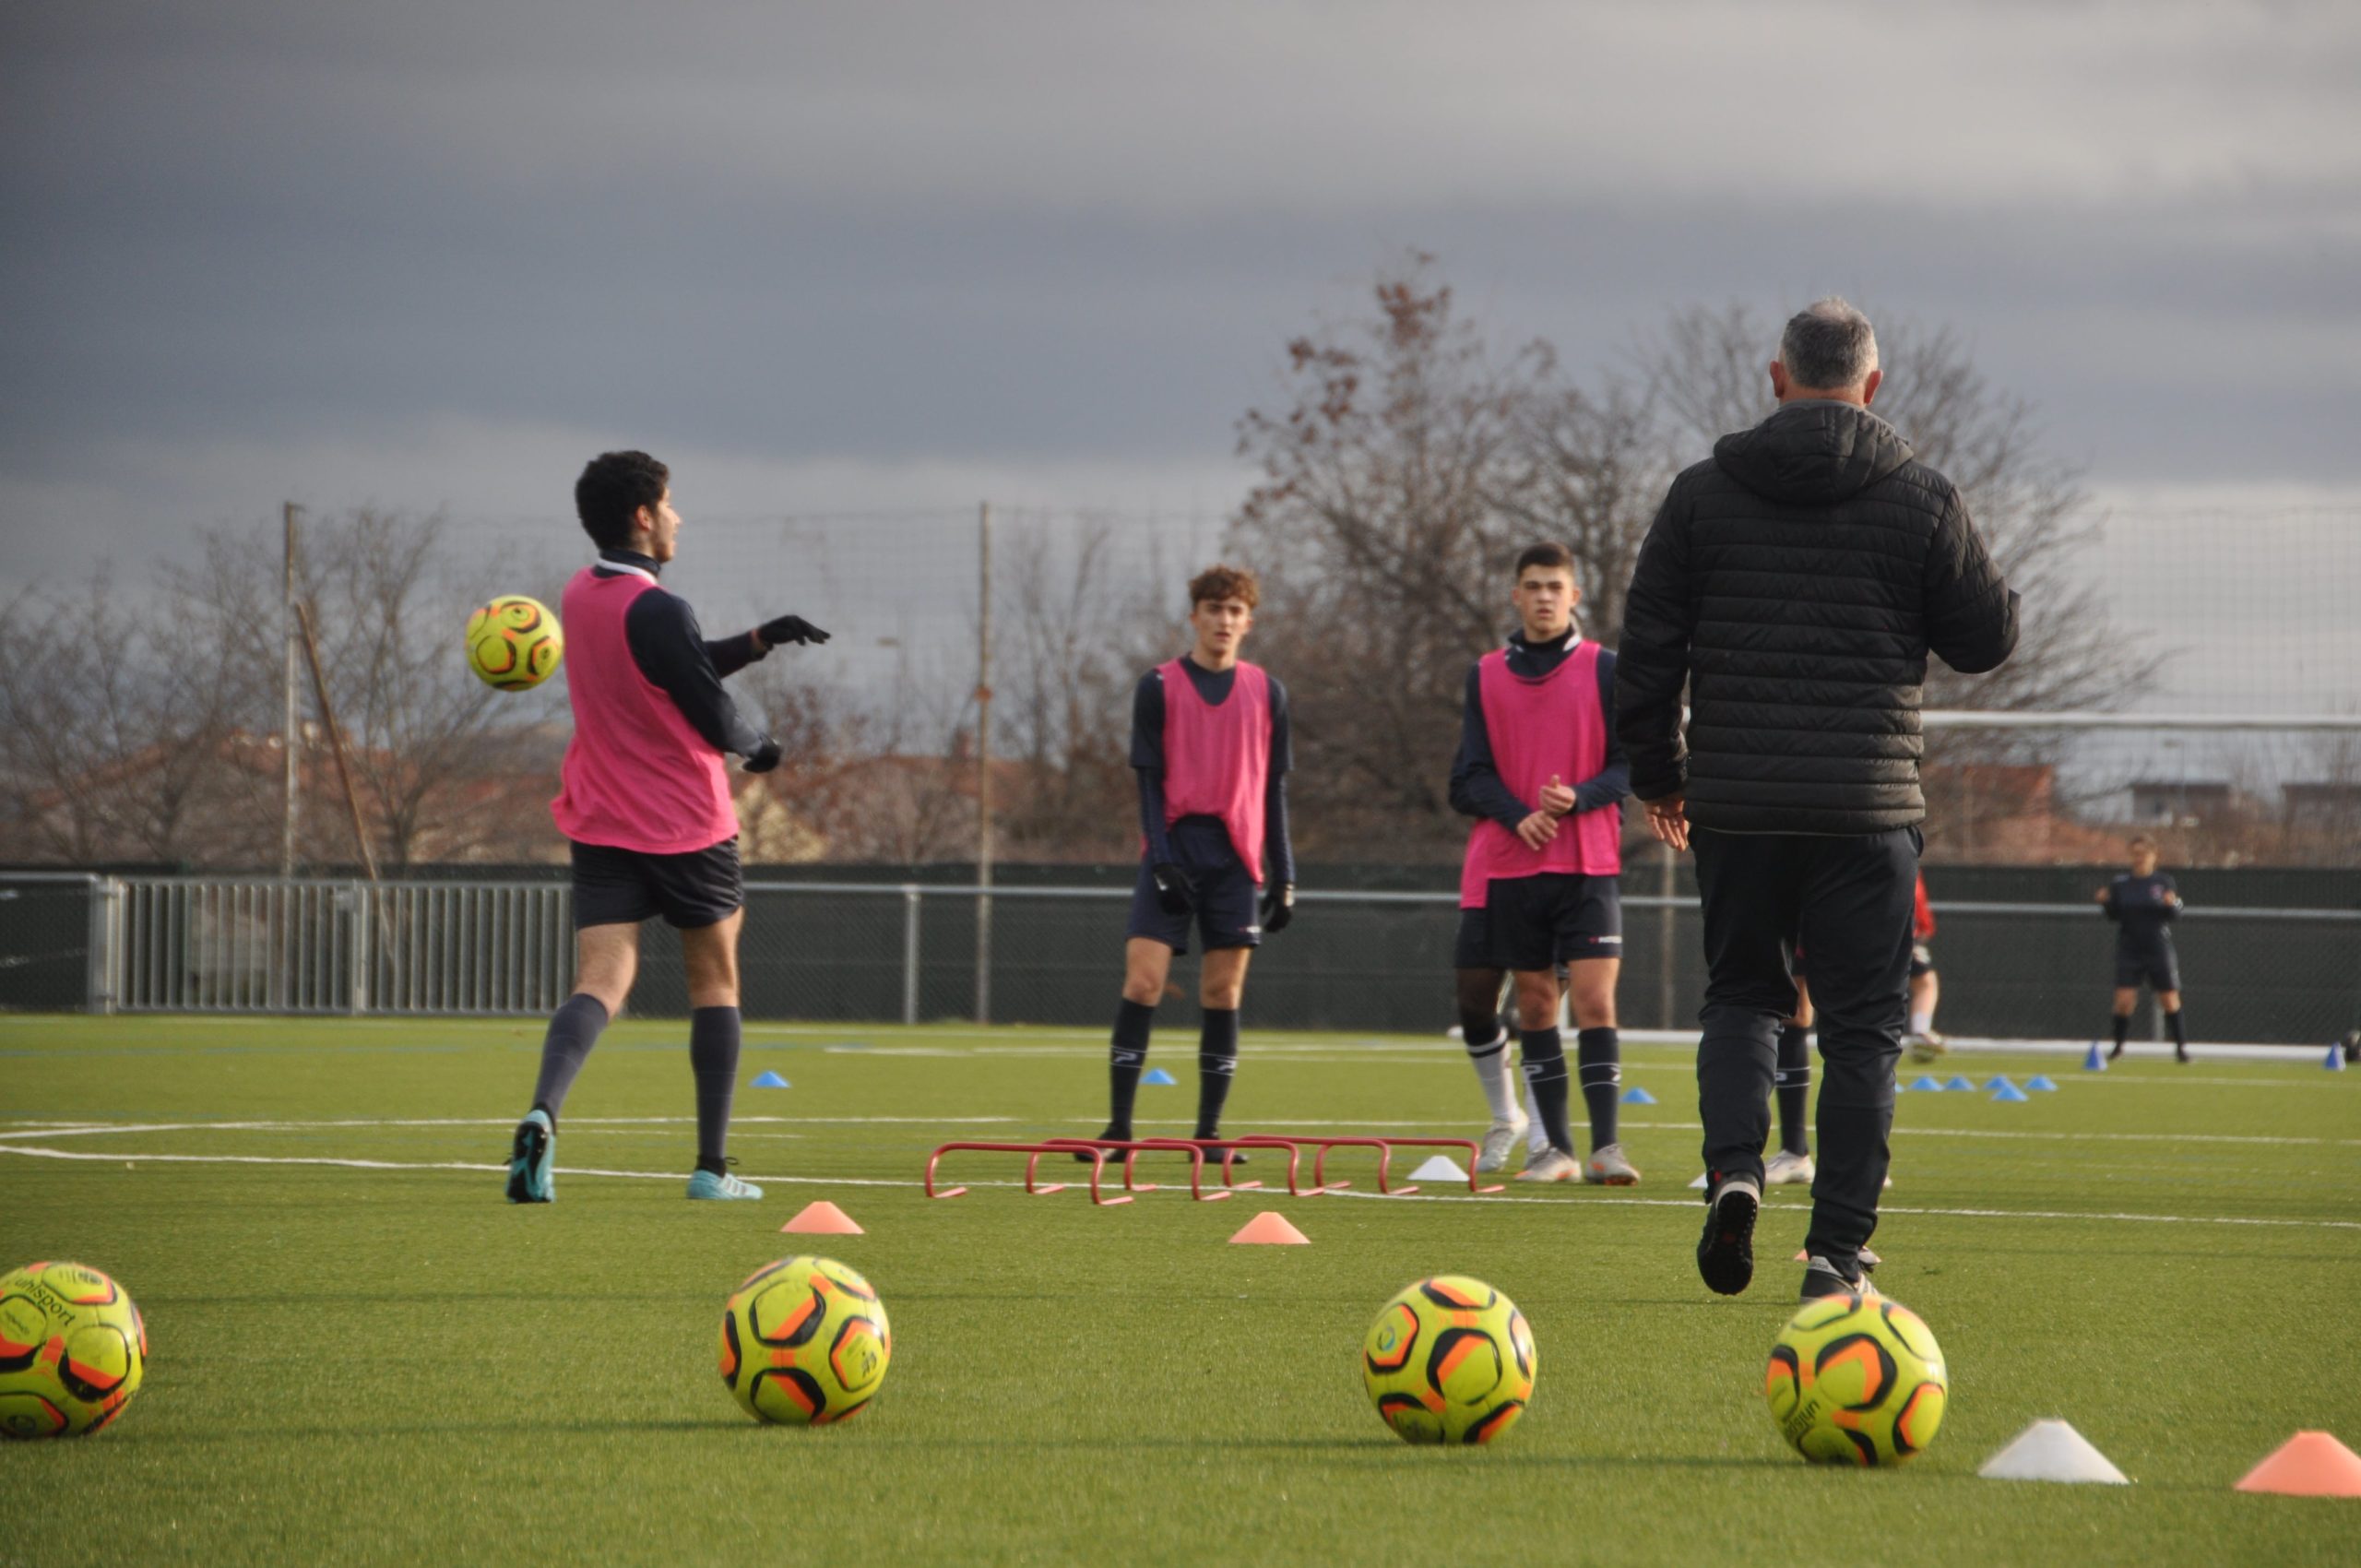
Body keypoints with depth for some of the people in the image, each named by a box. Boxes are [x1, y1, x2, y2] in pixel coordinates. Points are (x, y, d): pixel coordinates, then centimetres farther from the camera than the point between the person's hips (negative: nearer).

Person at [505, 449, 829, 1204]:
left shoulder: (580, 596, 7)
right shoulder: (657, 611, -19)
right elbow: (717, 723, -16)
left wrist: (760, 640, 14)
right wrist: (758, 745, 5)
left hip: (600, 826, 5)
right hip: (687, 828, -5)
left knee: (600, 983, -4)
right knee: (715, 982, 12)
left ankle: (542, 1113, -33)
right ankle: (712, 1165, 15)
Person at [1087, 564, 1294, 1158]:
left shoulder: (1267, 694, 10)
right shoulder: (1159, 687, 3)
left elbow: (1274, 790, 12)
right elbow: (1149, 780, 0)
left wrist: (1283, 875, 7)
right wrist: (1161, 858, -11)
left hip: (1235, 859, 2)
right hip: (1173, 850, -2)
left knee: (1223, 993, 1)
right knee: (1143, 980, -11)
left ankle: (1209, 1131, 6)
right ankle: (1119, 1126, -9)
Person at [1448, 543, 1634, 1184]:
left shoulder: (1604, 670, 3)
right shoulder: (1487, 675, 10)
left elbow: (1630, 765, 1)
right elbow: (1470, 776, 6)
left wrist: (1579, 796, -18)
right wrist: (1517, 815, -13)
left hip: (1587, 864, -3)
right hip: (1505, 863, 3)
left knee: (1594, 997, -12)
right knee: (1535, 1002, 4)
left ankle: (1606, 1145, -15)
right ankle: (1558, 1149, 9)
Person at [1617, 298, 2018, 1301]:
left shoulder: (1702, 494, 2)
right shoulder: (1923, 502, -1)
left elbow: (1646, 653, 3)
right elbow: (1988, 640, 5)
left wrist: (1658, 777, 15)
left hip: (1735, 804, 1)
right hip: (1869, 805, -1)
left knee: (1739, 992, 18)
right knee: (1860, 1029, 5)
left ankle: (1733, 1169, -7)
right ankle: (1837, 1249, 1)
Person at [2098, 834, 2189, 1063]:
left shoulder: (2164, 882, -1)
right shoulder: (2120, 883, 3)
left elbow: (2176, 914, -5)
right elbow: (2114, 915, 6)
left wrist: (2171, 904, -26)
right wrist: (2105, 903, -13)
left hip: (2158, 950, -1)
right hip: (2129, 951, 1)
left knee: (2169, 1000, 2)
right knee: (2123, 999, -9)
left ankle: (2181, 1046, 14)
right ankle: (2118, 1046, 10)